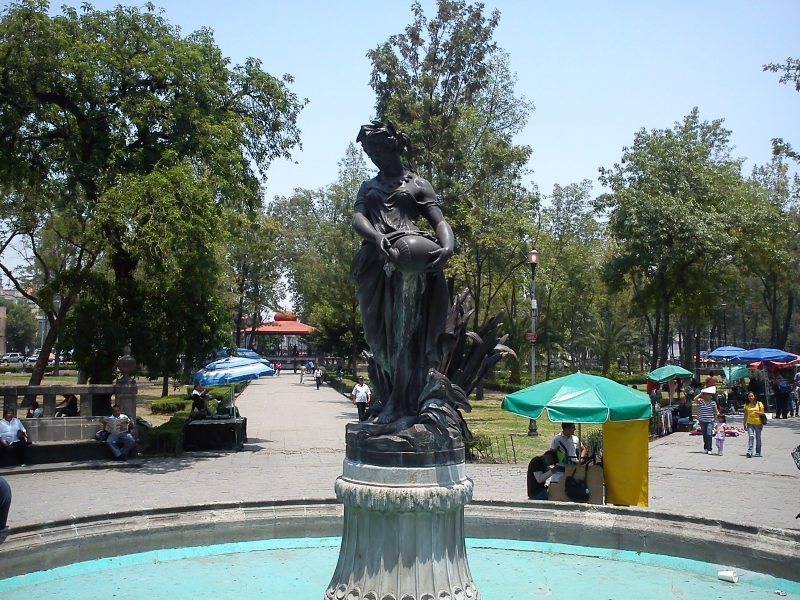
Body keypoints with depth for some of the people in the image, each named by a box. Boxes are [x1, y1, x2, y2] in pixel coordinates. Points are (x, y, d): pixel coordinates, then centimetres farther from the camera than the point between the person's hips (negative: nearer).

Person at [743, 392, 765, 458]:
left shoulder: (759, 404, 0)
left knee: (758, 438, 9)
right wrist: (744, 423, 10)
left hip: (758, 423, 0)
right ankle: (749, 452, -21)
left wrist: (756, 412, -23)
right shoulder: (746, 405, 6)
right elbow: (745, 415, 10)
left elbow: (762, 413, -5)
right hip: (750, 423, 0)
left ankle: (758, 452, 22)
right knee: (750, 436, -14)